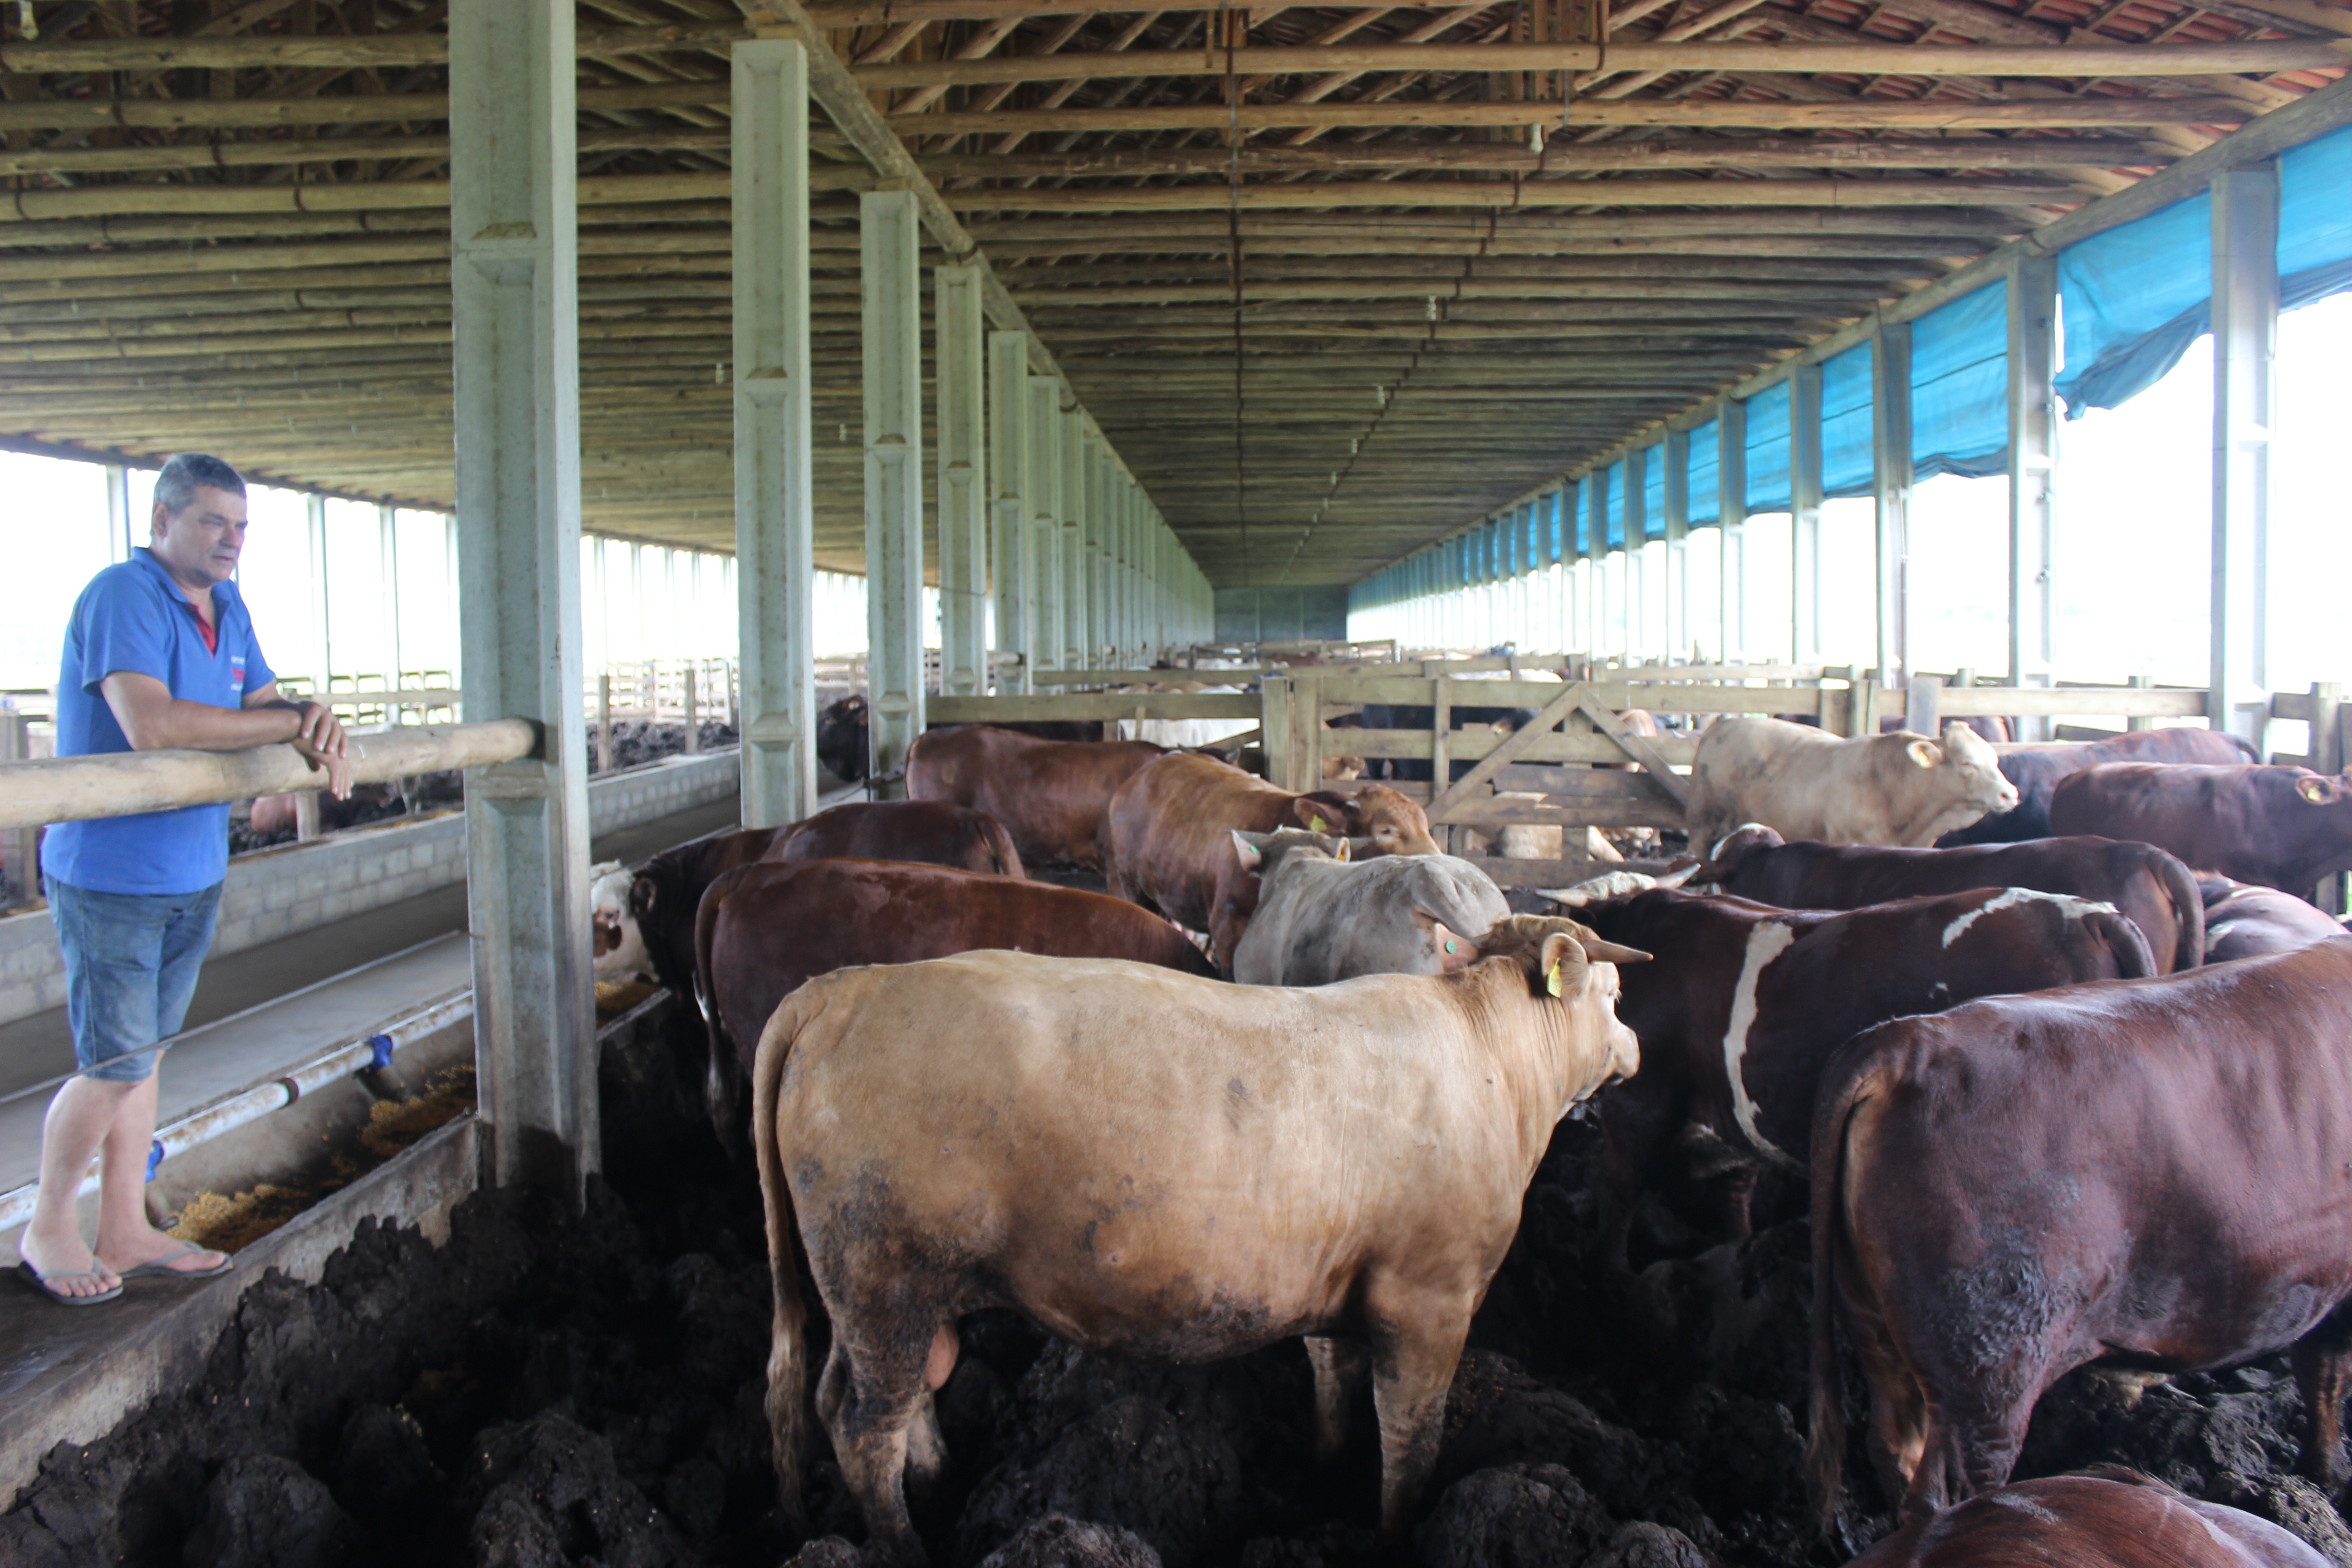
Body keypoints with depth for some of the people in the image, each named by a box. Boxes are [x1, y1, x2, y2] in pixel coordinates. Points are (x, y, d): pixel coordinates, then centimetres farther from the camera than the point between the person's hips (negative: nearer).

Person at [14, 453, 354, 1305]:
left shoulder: (225, 608, 10)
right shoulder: (122, 596, -17)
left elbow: (266, 703, 14)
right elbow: (151, 724, -30)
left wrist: (322, 730, -11)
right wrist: (296, 723, -22)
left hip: (193, 874, 8)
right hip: (110, 877, -8)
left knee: (143, 1053, 15)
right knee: (114, 1066, -3)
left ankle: (125, 1233, 24)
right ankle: (47, 1229, 18)